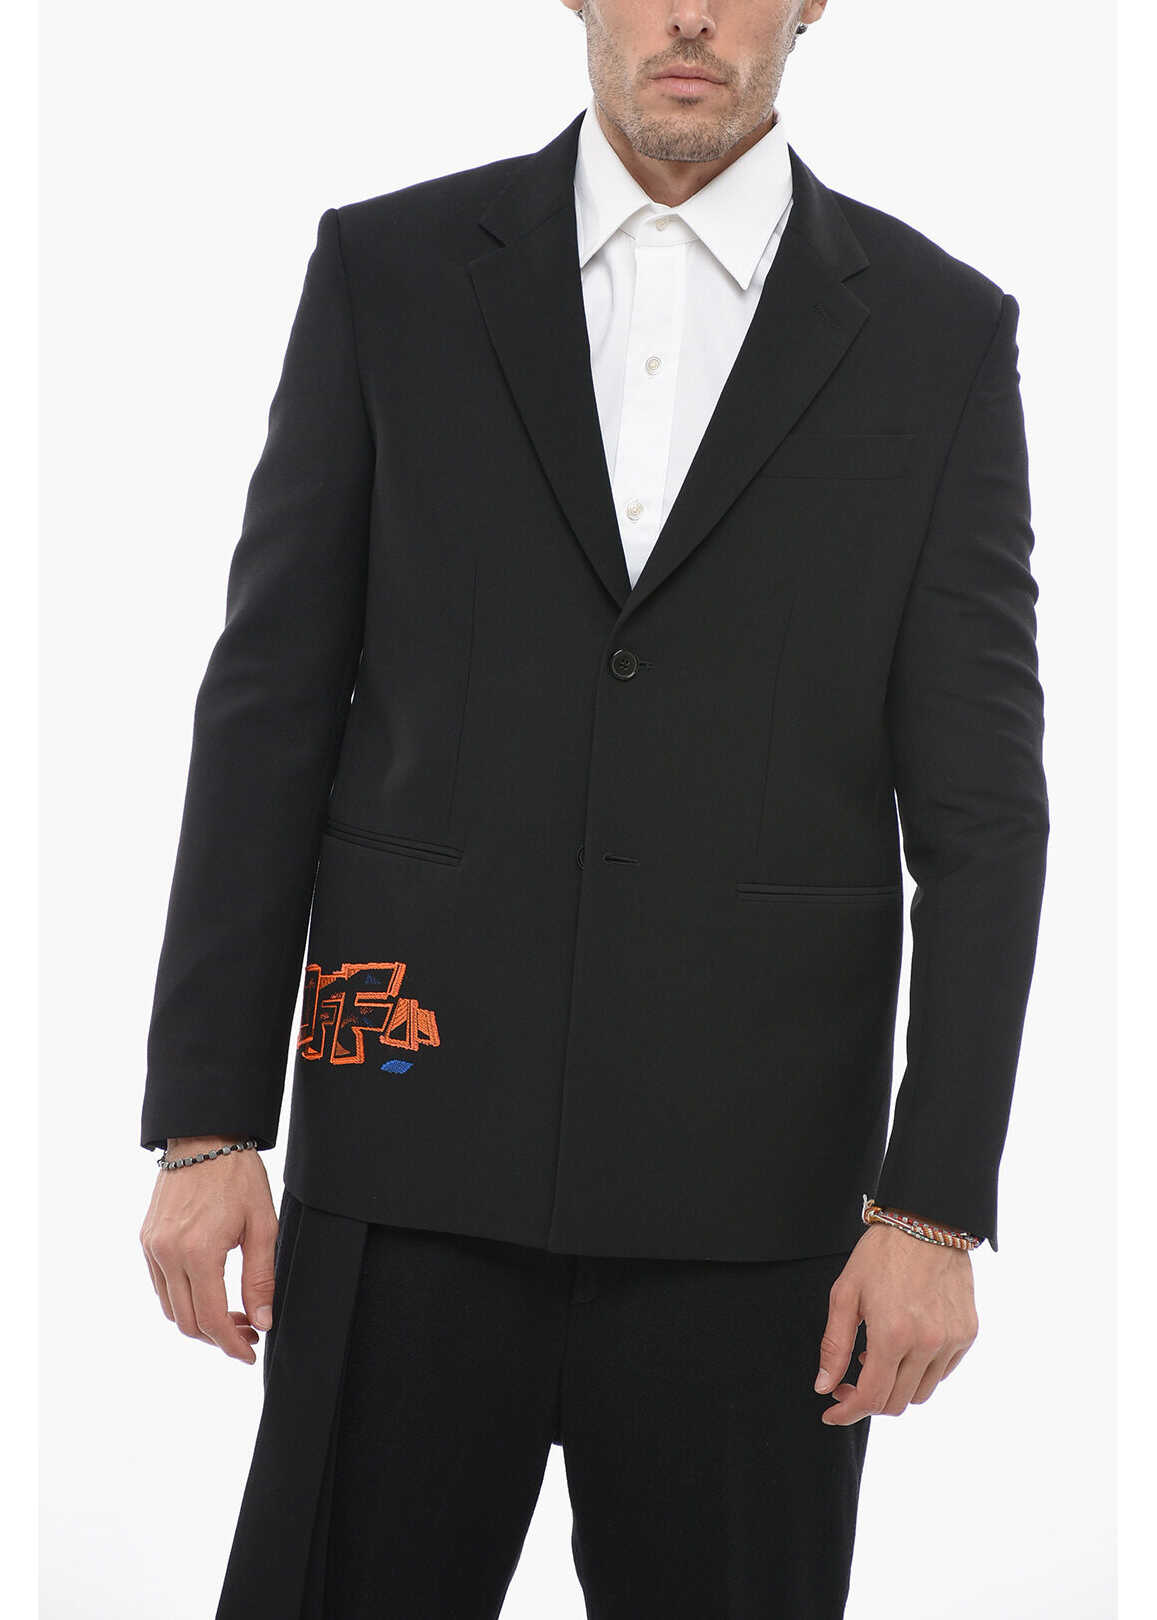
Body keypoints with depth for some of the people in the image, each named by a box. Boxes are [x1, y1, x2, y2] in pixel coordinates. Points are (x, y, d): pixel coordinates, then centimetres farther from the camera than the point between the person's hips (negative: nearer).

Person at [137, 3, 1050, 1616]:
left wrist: (936, 1208, -6)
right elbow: (270, 712, 3)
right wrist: (205, 1123, -2)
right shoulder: (388, 272, 3)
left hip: (749, 1205, 0)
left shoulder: (941, 333, 2)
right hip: (415, 1171, 0)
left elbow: (978, 804, 0)